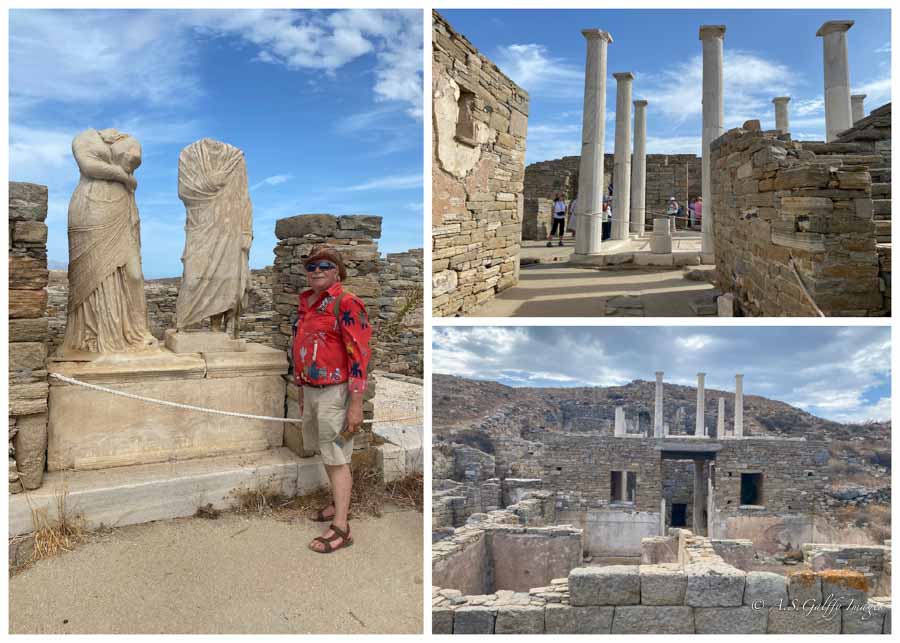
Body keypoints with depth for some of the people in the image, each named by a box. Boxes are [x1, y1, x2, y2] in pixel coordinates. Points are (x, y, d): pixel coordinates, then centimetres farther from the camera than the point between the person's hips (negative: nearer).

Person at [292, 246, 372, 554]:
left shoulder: (346, 303, -14)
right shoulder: (305, 303, 12)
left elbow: (359, 356, -18)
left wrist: (356, 404, -21)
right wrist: (302, 389, 22)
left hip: (334, 391, -8)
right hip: (311, 390, 8)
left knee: (337, 458, -3)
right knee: (326, 453, 19)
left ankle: (341, 528, 5)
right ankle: (339, 503, 36)